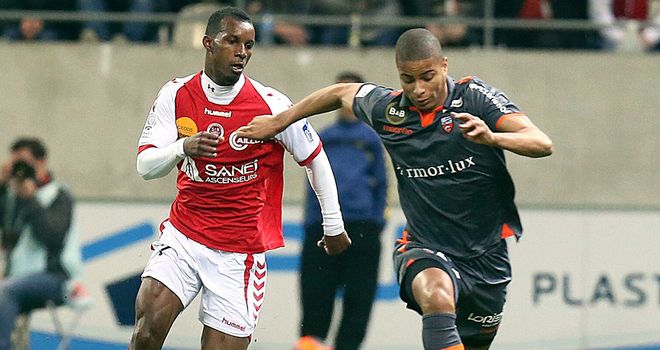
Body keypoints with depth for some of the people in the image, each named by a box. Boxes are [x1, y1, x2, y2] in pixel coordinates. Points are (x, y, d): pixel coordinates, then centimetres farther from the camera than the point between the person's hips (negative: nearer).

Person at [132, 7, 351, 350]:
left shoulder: (271, 104, -9)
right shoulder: (176, 94, -3)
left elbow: (316, 160, 4)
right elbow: (144, 166, -6)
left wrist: (333, 227, 10)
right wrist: (182, 148, -27)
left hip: (240, 251, -1)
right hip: (183, 235, 1)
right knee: (149, 322, -21)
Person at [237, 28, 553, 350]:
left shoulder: (475, 97, -11)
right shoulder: (387, 109, -2)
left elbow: (542, 144, -22)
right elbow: (342, 92, 21)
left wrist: (492, 137, -41)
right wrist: (279, 121, 22)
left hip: (487, 256, 1)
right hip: (424, 250, -1)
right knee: (437, 296, -35)